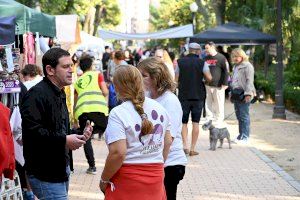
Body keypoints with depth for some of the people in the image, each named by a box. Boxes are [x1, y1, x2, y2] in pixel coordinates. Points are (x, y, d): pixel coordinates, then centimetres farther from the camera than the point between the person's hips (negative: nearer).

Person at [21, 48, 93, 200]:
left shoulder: (59, 94, 18)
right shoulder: (36, 94, -16)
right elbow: (31, 131, -27)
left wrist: (76, 137, 9)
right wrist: (64, 140, -23)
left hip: (61, 169, 10)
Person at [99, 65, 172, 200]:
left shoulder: (118, 114, -15)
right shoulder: (159, 107, 5)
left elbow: (118, 153, -21)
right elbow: (168, 142, 13)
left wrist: (104, 180, -9)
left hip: (128, 181, -6)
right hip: (156, 178, 6)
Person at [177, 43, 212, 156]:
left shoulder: (180, 62, -1)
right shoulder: (201, 63, -5)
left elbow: (176, 79, 1)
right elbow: (209, 78, -8)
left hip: (184, 96, 1)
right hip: (198, 96, -1)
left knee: (184, 122, 11)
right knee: (195, 122, 5)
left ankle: (185, 146, -4)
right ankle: (192, 149, 4)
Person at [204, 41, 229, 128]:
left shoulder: (221, 58, -5)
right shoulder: (206, 58, 12)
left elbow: (226, 71, -7)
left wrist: (225, 84, -12)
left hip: (218, 86, -6)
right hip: (207, 86, 6)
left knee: (219, 105, 0)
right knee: (208, 104, 8)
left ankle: (218, 122, 7)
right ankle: (209, 120, 16)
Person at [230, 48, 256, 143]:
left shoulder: (247, 66, -8)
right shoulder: (235, 67, 20)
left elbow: (249, 81, -14)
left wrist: (248, 94, -20)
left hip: (244, 95, -9)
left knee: (244, 116, -8)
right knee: (239, 116, 11)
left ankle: (245, 136, -6)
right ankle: (241, 135, 17)